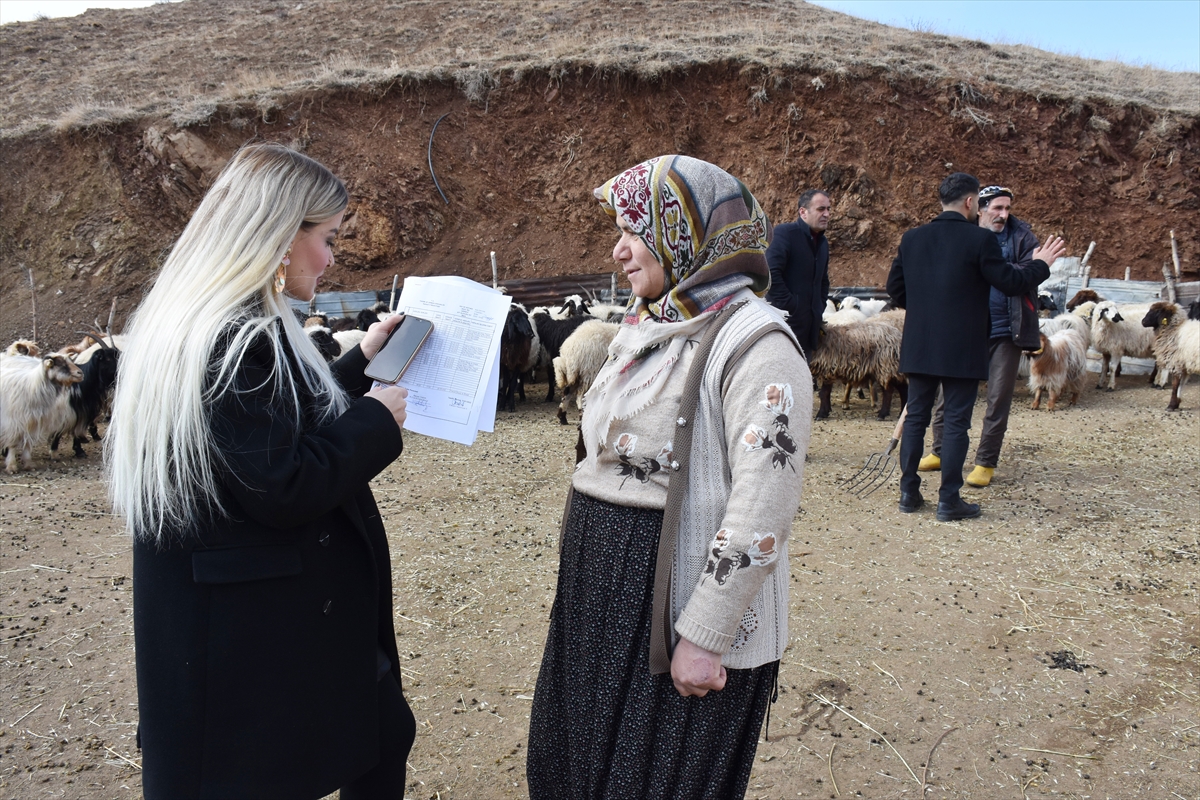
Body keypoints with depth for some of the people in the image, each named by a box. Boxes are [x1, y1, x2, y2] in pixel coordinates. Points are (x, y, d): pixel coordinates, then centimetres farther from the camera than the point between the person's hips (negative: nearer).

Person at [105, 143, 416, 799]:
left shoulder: (225, 326, 9)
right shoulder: (238, 341, -24)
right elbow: (283, 487, -25)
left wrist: (361, 362, 17)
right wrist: (376, 418, -13)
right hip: (251, 630, -10)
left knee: (380, 737, 19)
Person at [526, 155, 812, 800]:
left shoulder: (753, 344, -18)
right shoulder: (646, 328, 8)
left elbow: (764, 506, -23)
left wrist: (704, 636, -21)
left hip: (677, 608, -8)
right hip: (599, 600, 8)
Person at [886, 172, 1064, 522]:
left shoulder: (912, 238, 4)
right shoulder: (979, 239, -11)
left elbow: (895, 288, 10)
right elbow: (1010, 283, -8)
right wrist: (1041, 264, 10)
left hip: (919, 346, 5)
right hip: (961, 349, -4)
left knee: (916, 415, 13)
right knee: (956, 421, 3)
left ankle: (909, 492, 17)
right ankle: (949, 500, 7)